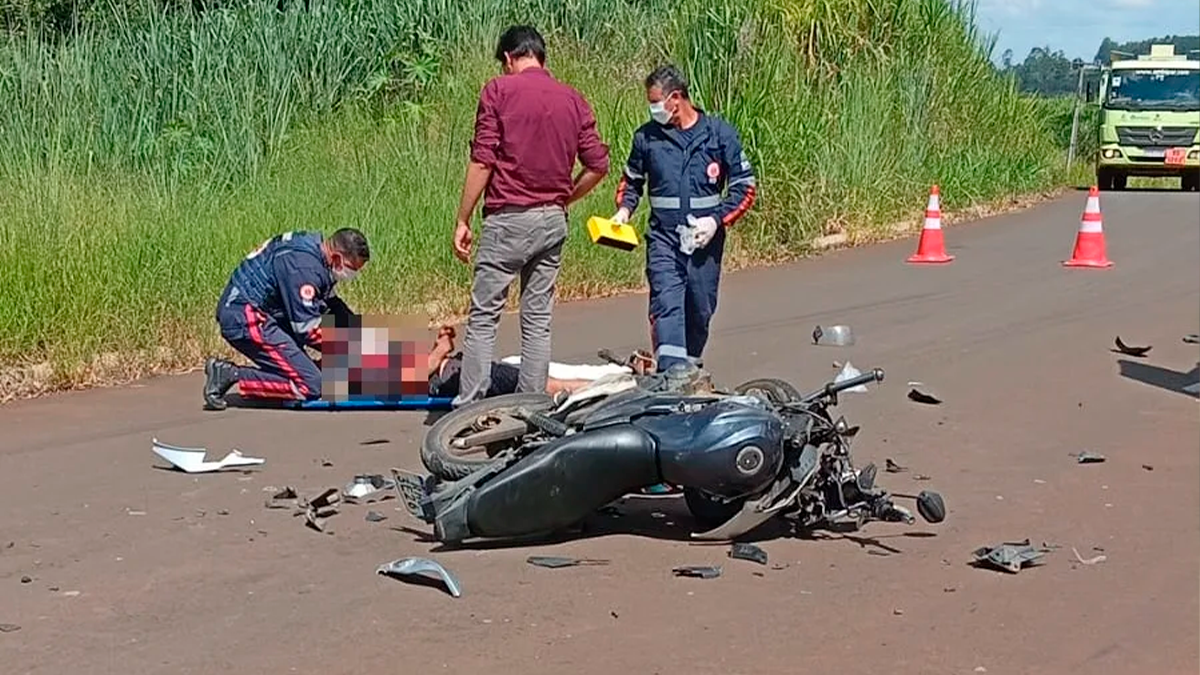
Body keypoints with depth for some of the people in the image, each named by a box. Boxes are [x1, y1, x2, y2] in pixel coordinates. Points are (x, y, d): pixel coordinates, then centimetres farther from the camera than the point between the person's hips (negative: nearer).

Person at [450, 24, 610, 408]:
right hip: (553, 219, 5)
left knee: (484, 316, 0)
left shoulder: (499, 91, -4)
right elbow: (598, 166, 6)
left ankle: (469, 406, -2)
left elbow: (481, 162, -9)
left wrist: (463, 221, -5)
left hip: (507, 218, -4)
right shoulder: (573, 100, 9)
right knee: (538, 319, 9)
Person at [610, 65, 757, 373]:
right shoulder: (647, 136, 5)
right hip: (663, 239, 0)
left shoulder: (720, 134, 0)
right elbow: (631, 181, 21)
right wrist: (624, 209, 1)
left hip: (705, 240, 0)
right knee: (666, 306, -15)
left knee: (700, 310, 10)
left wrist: (716, 220, -11)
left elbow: (744, 187, 2)